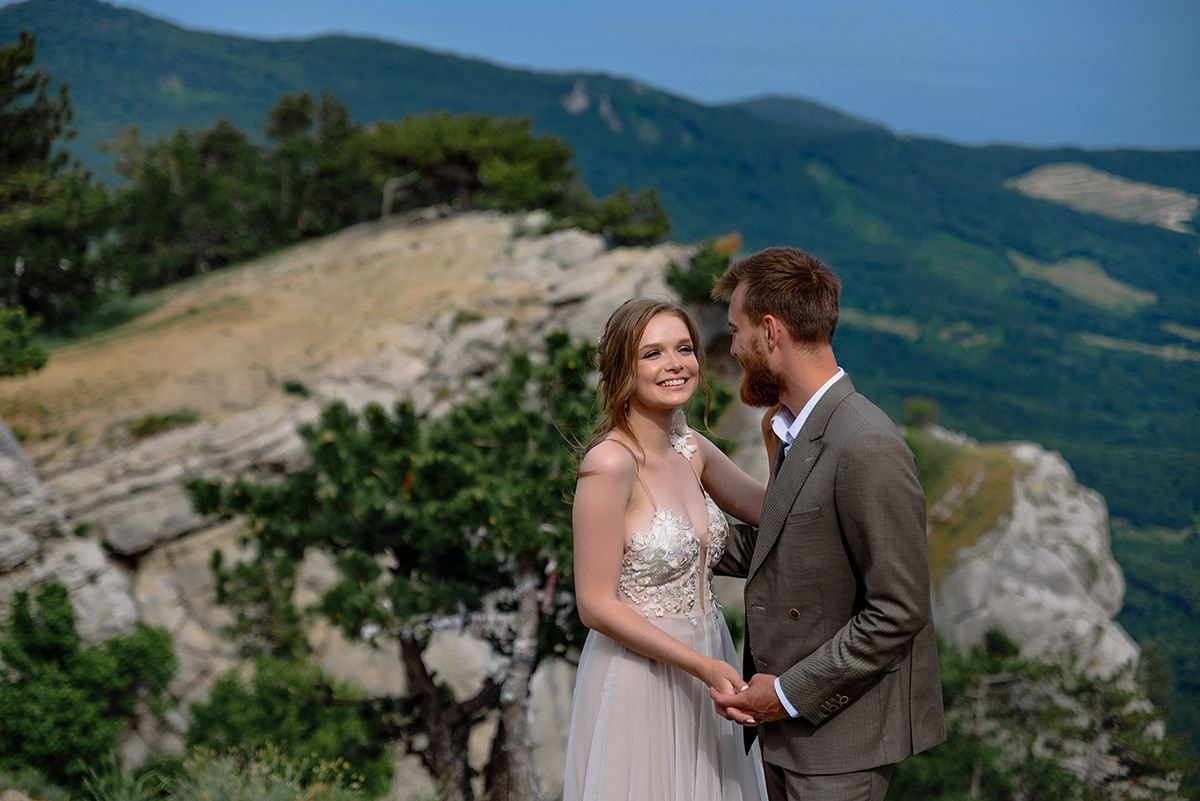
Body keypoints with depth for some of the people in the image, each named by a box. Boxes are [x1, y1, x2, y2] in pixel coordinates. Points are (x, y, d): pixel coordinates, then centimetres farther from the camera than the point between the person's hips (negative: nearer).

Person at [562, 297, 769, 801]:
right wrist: (702, 666, -21)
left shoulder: (692, 451, 4)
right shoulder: (610, 463, -18)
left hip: (703, 668, 7)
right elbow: (596, 606, -18)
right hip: (639, 679, -7)